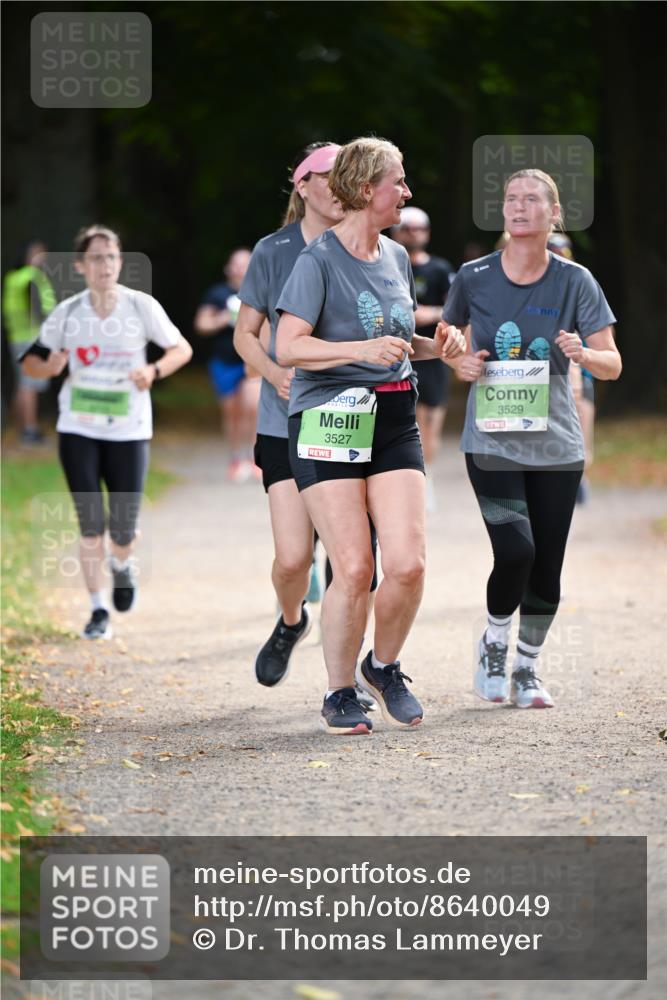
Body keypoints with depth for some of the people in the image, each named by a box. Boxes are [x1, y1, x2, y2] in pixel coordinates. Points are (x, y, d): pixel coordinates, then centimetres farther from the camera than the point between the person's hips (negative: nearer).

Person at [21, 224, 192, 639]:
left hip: (129, 430, -1)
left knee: (124, 528, 1)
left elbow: (182, 349, 3)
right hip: (78, 430, 1)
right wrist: (49, 367, -16)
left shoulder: (142, 306, -5)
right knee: (90, 524, -4)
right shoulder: (68, 313, -1)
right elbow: (31, 361, 8)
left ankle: (122, 567, 37)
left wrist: (155, 371, -17)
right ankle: (99, 611, 8)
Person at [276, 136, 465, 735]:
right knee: (353, 569, -9)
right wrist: (363, 349, -24)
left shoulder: (396, 257, 14)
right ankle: (340, 695, 8)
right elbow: (288, 347, -13)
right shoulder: (320, 259, -7)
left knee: (408, 564, -8)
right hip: (329, 422, -5)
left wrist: (435, 346, 7)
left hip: (395, 424, 6)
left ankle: (384, 667, 17)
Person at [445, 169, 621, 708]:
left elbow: (613, 365, -2)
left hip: (556, 443, 2)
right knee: (515, 551, -17)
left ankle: (527, 667, 24)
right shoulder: (474, 277, 0)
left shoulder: (574, 281, -1)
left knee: (546, 567, 4)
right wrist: (460, 362, -6)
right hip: (492, 440, -1)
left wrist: (583, 353, -23)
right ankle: (493, 645, 9)